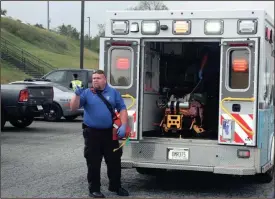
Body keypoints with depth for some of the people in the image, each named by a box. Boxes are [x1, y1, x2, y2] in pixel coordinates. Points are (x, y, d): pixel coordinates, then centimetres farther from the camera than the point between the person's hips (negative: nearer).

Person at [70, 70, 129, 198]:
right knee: (93, 163, 2)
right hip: (92, 133, -2)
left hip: (110, 132, 2)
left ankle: (115, 186, 25)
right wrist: (77, 95, -23)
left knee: (114, 160, 9)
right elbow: (74, 107, -6)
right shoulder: (86, 93, 2)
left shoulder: (113, 92, 6)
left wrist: (123, 126, -7)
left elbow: (122, 109, 5)